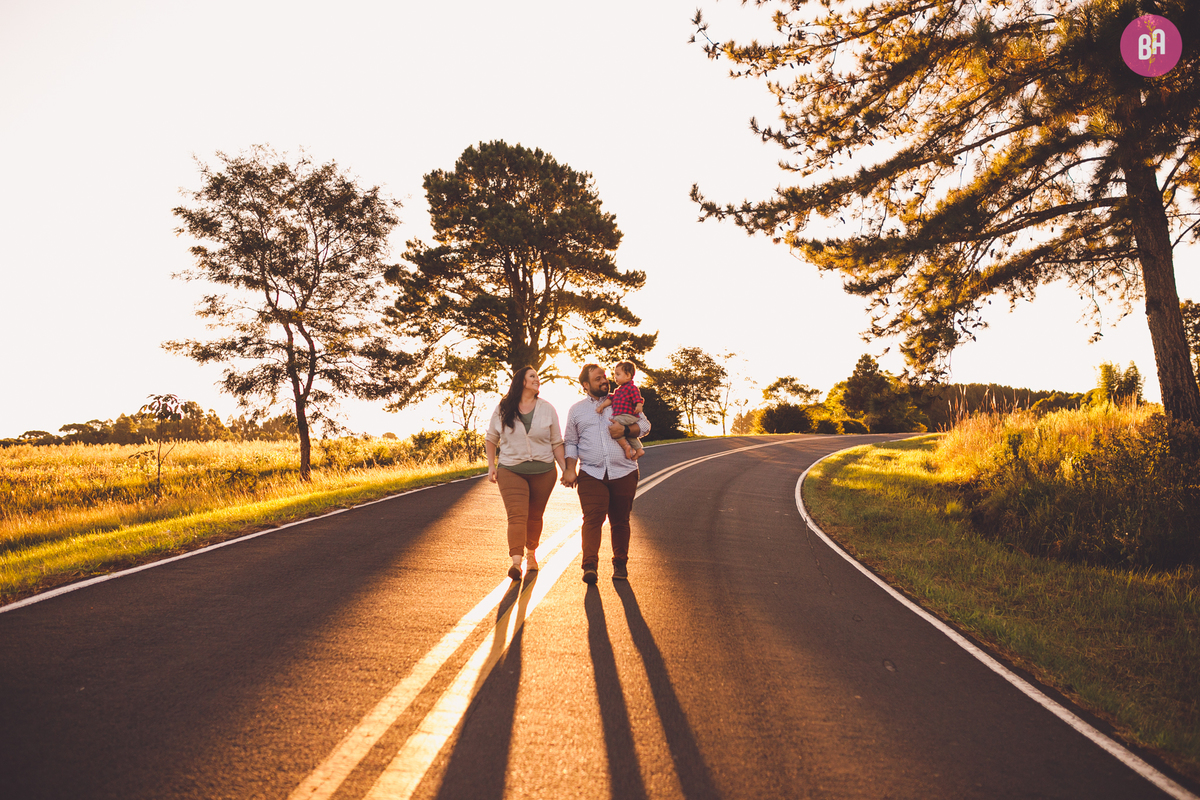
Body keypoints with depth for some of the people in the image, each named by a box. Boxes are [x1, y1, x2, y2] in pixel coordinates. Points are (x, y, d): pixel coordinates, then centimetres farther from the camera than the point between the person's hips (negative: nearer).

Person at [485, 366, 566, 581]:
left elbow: (556, 443, 6)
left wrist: (565, 469, -1)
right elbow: (491, 438, 12)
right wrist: (491, 465, 2)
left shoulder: (548, 410, 4)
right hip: (511, 471, -1)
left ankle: (531, 553, 31)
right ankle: (516, 562, -24)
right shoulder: (502, 410, 2)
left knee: (535, 516, 10)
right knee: (516, 515, -15)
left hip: (543, 471, 2)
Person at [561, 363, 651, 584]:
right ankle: (590, 565, -19)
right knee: (593, 518, -15)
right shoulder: (576, 410, 14)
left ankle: (620, 564, 18)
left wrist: (626, 430, -8)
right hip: (591, 474, -1)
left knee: (620, 521, 6)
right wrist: (570, 469, 3)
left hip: (623, 473, 1)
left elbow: (645, 424, 11)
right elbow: (570, 443, 15)